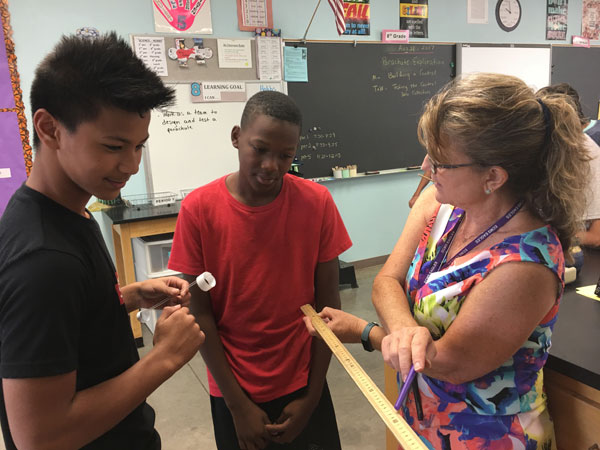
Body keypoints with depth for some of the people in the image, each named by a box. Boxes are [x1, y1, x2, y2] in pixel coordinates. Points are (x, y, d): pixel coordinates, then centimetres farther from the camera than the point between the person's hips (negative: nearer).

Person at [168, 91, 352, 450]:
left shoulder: (317, 202, -11)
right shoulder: (199, 209, -14)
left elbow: (327, 303, -6)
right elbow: (200, 312, -10)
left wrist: (312, 397, -4)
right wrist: (237, 404, -7)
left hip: (302, 384, 1)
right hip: (233, 390, 0)